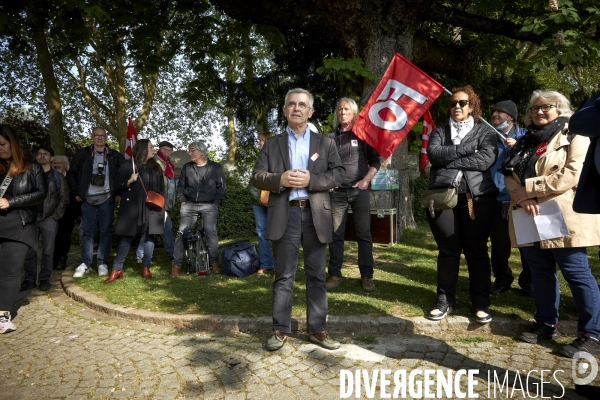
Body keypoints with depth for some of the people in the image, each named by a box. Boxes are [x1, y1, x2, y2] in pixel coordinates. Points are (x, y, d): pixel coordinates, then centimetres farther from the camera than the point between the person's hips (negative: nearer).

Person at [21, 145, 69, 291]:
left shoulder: (57, 176, 8)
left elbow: (64, 199, 4)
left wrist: (55, 216, -5)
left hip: (49, 218, -2)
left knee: (47, 250, 1)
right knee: (30, 250, 1)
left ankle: (44, 279, 6)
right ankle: (30, 279, 8)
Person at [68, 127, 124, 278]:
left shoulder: (115, 156, 3)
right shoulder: (83, 154, 4)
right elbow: (71, 174, 9)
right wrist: (76, 193, 5)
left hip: (107, 199, 0)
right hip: (88, 200, 0)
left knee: (105, 232, 3)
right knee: (87, 232, 5)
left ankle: (103, 264, 10)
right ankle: (85, 264, 12)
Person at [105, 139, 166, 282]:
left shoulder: (156, 167, 12)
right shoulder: (128, 166, 2)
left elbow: (162, 190, 13)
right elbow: (117, 187, 2)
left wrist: (163, 209, 5)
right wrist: (129, 181, -16)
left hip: (151, 209, 3)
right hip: (131, 208, -2)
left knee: (149, 237, 2)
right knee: (126, 238, 0)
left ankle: (146, 268, 15)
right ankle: (117, 269, 8)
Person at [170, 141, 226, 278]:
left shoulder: (215, 168, 3)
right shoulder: (187, 167, 10)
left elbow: (221, 187, 3)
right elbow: (180, 186, 16)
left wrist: (216, 203, -5)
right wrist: (182, 201, 4)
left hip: (209, 206, -2)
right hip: (189, 205, 2)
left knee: (211, 232, -12)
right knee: (182, 233, -6)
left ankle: (214, 262, 0)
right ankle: (176, 265, -2)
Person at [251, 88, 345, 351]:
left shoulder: (325, 143, 11)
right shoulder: (272, 144, 11)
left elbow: (338, 175, 1)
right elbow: (257, 177, 4)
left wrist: (310, 179, -14)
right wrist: (280, 179, -15)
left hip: (316, 215, 1)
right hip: (285, 215, 0)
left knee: (317, 275, 7)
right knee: (284, 276, 5)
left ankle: (318, 329, 18)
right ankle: (280, 330, 15)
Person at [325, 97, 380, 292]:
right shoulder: (331, 137, 10)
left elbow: (375, 161, 6)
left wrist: (366, 180, -7)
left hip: (359, 191, -1)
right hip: (337, 192, 1)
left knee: (364, 234, 2)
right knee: (335, 235, 4)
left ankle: (367, 275, 10)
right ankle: (335, 274, 13)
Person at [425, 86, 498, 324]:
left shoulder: (485, 132, 10)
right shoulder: (439, 132, 15)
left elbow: (486, 159, -9)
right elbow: (434, 154, -6)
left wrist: (449, 160, -9)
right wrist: (466, 148, -11)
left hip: (477, 197, -1)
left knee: (476, 250, 4)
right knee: (448, 250, 6)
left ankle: (481, 303, 16)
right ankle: (445, 300, 17)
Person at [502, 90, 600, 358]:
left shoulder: (574, 134, 1)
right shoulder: (526, 141, 18)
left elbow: (572, 174, -13)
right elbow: (509, 174, 8)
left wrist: (531, 189, -13)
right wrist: (523, 198, -11)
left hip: (563, 217, -6)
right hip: (530, 218, 6)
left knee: (576, 273, -3)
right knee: (541, 272, 12)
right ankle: (547, 324, 25)